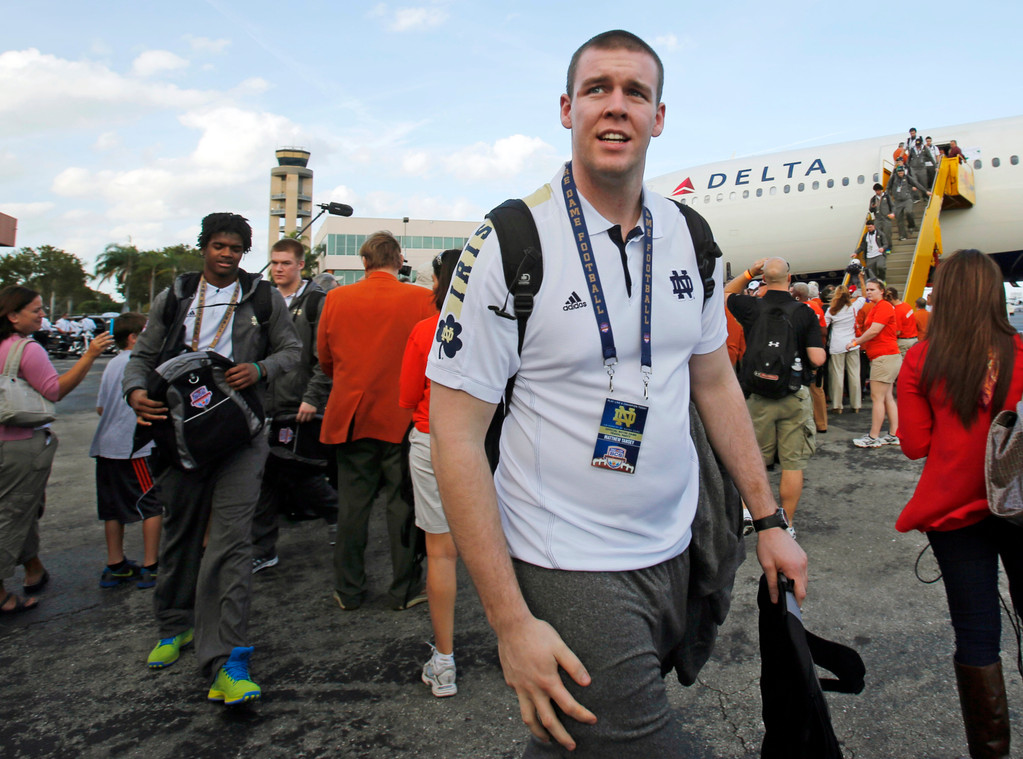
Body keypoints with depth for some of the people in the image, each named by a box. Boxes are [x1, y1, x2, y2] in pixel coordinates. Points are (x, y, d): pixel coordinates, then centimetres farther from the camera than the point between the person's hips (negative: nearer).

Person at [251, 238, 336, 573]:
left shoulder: (316, 302, -4)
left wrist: (312, 398, -15)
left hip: (300, 407, -6)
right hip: (266, 405, 6)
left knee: (300, 472, -1)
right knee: (264, 476, 5)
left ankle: (337, 512, 27)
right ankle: (261, 551, 14)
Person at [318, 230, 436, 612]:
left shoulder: (336, 298, -1)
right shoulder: (422, 298, -9)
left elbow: (325, 359, 9)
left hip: (351, 416, 2)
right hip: (402, 418, -2)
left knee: (352, 505, 11)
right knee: (402, 503, 8)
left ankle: (348, 590, 21)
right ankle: (405, 590, 17)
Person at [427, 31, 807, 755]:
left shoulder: (691, 240, 4)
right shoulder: (509, 244, -14)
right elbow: (456, 437, -15)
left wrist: (770, 520, 11)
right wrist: (511, 622, -17)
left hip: (673, 554, 6)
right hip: (567, 570, -5)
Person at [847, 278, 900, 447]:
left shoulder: (884, 306, -13)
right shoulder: (875, 307, 19)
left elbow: (874, 331, -19)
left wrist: (855, 342, -7)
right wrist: (860, 340, 7)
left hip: (885, 357, -10)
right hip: (884, 357, 10)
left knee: (877, 398, -7)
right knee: (887, 398, 11)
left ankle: (873, 437, -3)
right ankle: (894, 435, 16)